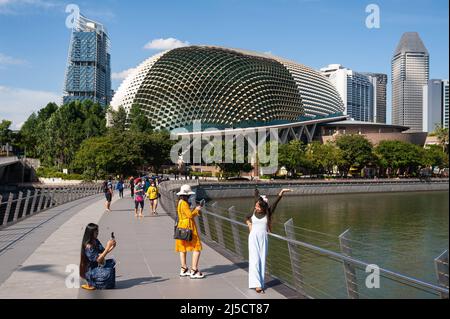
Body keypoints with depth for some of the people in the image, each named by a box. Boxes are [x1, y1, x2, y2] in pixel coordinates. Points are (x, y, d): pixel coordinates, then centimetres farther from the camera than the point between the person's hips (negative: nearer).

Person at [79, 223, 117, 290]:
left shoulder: (96, 242, 0)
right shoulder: (88, 246, -26)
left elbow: (103, 252, 6)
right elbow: (98, 259, -27)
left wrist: (111, 247, -12)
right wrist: (107, 247, -28)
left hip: (97, 265, 9)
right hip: (90, 270, -9)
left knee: (112, 262, -3)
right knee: (107, 273, -25)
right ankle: (90, 283, 1)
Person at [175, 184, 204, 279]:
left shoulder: (179, 203, 13)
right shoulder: (184, 203, -17)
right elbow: (190, 215, -20)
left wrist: (195, 210, 7)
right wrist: (196, 210, -5)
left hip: (181, 226, 10)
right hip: (188, 227, -10)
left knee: (183, 248, 14)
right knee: (197, 248, -6)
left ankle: (183, 270, 22)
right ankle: (194, 271, -9)